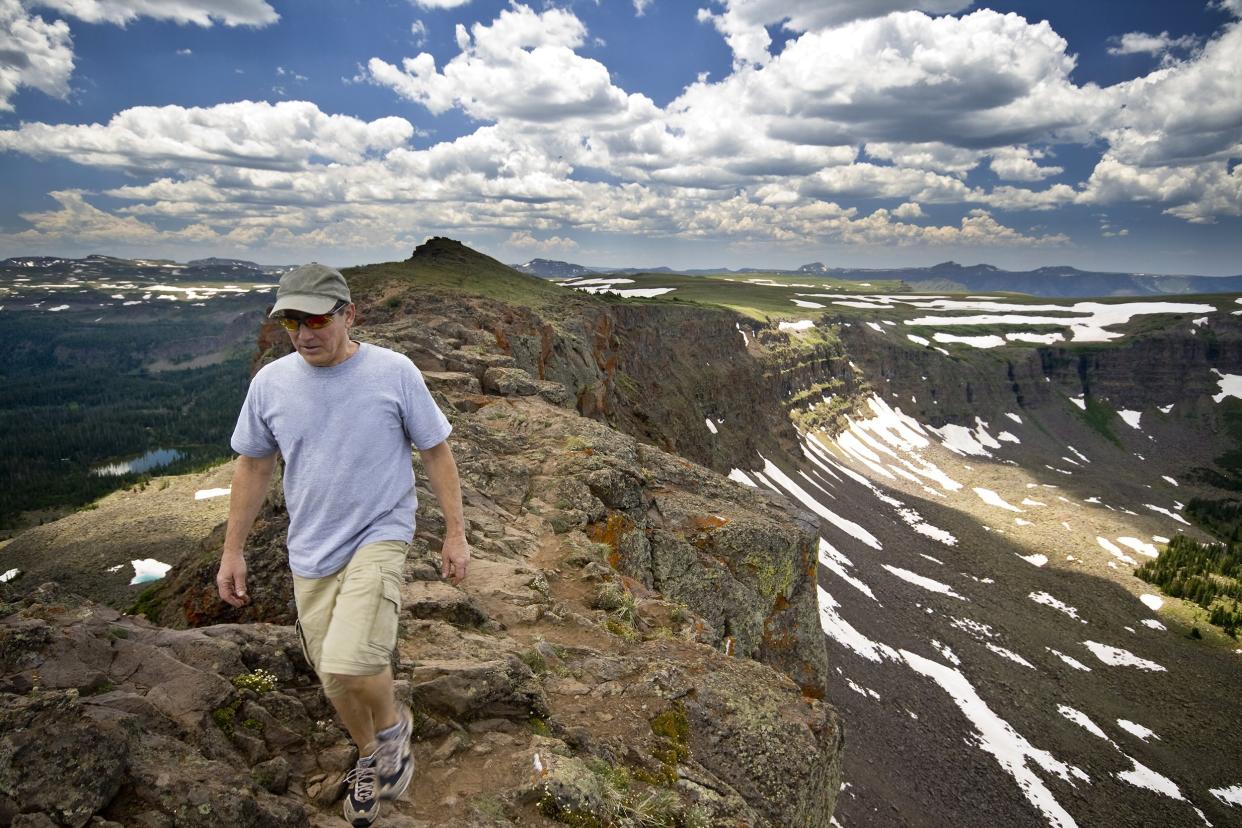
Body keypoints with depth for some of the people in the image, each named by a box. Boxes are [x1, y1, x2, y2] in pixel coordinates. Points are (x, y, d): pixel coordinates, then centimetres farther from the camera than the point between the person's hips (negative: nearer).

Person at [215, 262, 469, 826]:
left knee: (347, 665, -23)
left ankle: (392, 722, 12)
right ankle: (371, 757, 44)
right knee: (334, 679, 14)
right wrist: (232, 551, 11)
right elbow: (253, 466, 9)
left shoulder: (394, 372, -12)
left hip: (379, 538, -4)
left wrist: (455, 533, -4)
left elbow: (436, 452, -4)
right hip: (310, 553, 4)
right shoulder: (269, 383, -3)